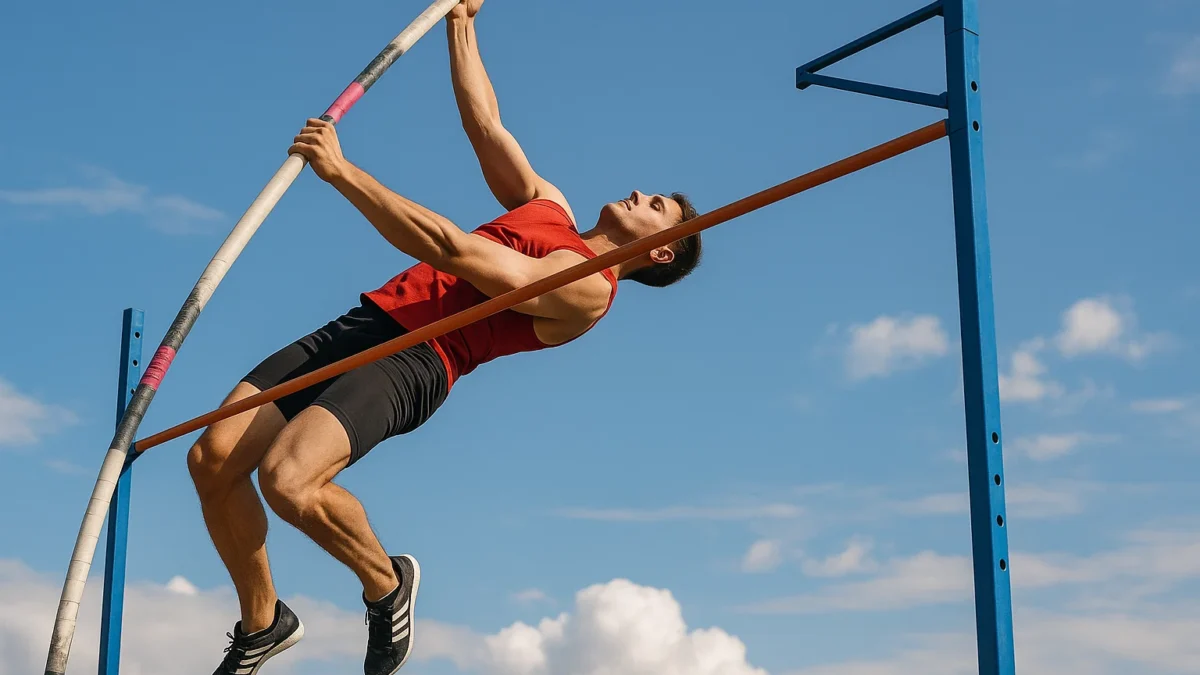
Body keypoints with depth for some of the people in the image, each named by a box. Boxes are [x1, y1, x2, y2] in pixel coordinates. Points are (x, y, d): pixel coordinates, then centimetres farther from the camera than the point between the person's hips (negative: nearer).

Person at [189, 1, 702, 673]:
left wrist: (342, 170, -18)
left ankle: (387, 585, -1)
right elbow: (486, 125, 29)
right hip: (362, 324, 8)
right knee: (213, 458, -6)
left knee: (289, 477, -32)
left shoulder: (588, 287, -8)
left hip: (415, 360, -8)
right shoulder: (550, 206, 20)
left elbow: (454, 250, -18)